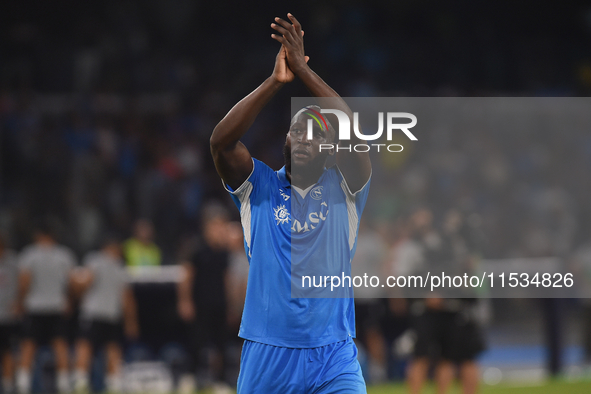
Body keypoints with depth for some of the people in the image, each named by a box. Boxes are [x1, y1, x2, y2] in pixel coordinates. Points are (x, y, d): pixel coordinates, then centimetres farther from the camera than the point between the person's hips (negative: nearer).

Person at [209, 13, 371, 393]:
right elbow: (221, 142, -11)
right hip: (264, 358, 1)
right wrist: (276, 80, -17)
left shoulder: (342, 190, 5)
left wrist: (304, 70, -16)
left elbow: (356, 138, -13)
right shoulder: (260, 187, 6)